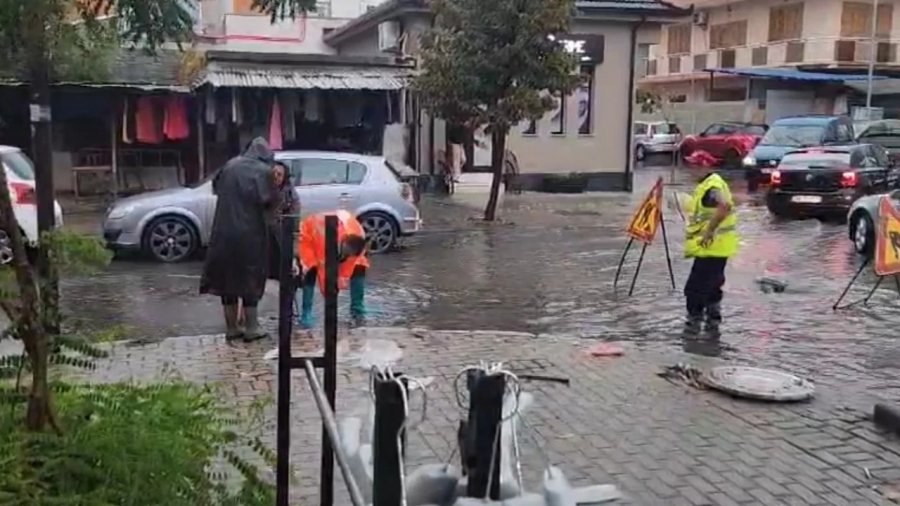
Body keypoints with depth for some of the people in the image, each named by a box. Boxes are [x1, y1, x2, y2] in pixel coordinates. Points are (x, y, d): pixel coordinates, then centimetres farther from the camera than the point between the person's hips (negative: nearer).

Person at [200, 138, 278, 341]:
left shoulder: (230, 165, 8)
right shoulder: (264, 171, -5)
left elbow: (216, 188, 16)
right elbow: (270, 201, -8)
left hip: (224, 231, 4)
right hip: (250, 233, -4)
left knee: (227, 276, 11)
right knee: (249, 278, 5)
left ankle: (231, 327, 16)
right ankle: (251, 328, 8)